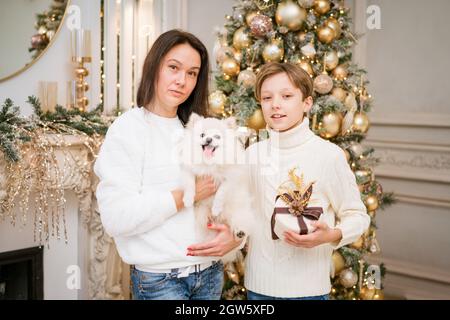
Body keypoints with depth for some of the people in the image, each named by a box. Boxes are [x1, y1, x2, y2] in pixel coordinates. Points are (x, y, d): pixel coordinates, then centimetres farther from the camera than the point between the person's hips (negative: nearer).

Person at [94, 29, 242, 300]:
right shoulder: (128, 128, -9)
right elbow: (116, 217, -19)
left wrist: (234, 234, -10)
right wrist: (186, 195, -17)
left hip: (210, 274, 6)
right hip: (159, 280, -6)